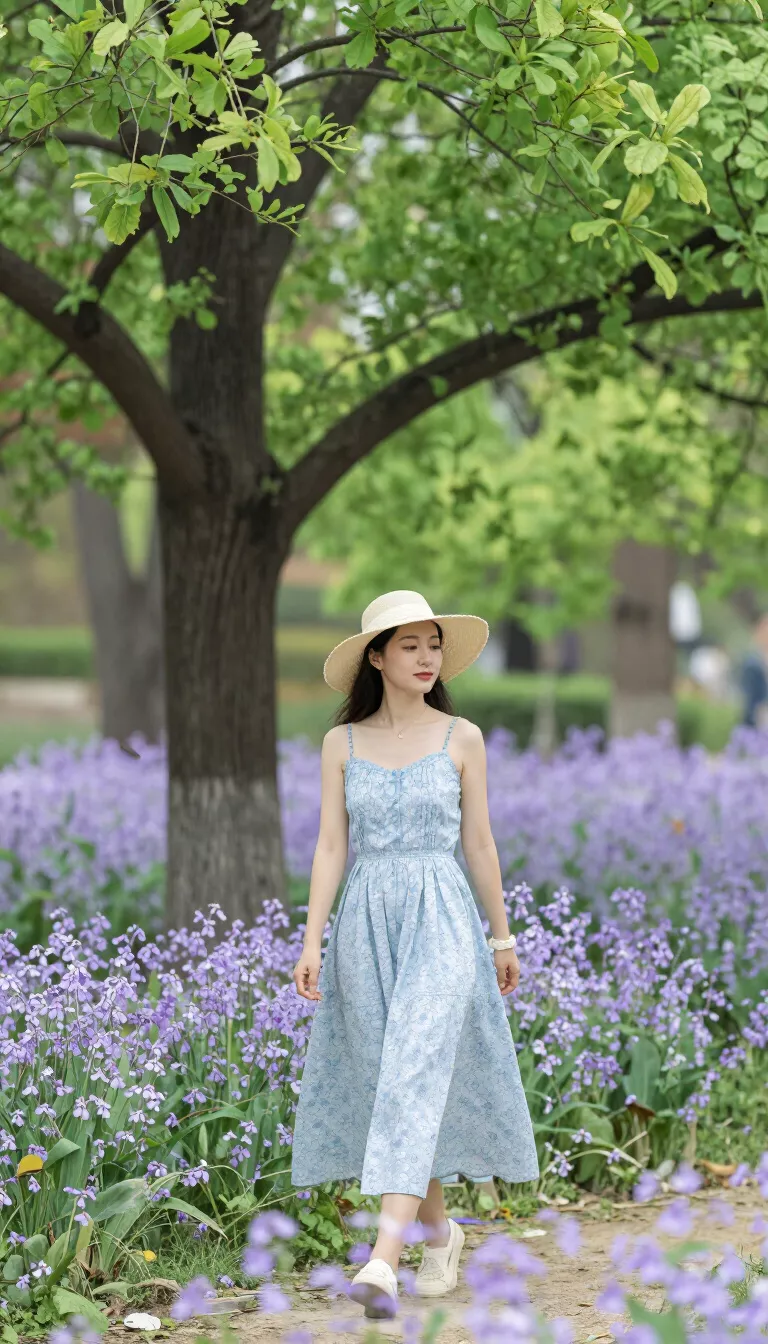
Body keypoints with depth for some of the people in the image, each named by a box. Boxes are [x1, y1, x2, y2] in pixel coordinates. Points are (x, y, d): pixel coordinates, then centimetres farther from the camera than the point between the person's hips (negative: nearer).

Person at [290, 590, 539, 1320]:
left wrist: (503, 938, 12)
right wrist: (311, 943, -5)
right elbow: (330, 846, 3)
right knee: (387, 1083, 8)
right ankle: (438, 1229, 29)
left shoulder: (462, 738, 2)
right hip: (366, 923, 3)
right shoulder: (342, 743, 5)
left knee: (416, 1076, -16)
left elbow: (479, 842, 8)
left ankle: (383, 1259, -25)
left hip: (441, 921, -3)